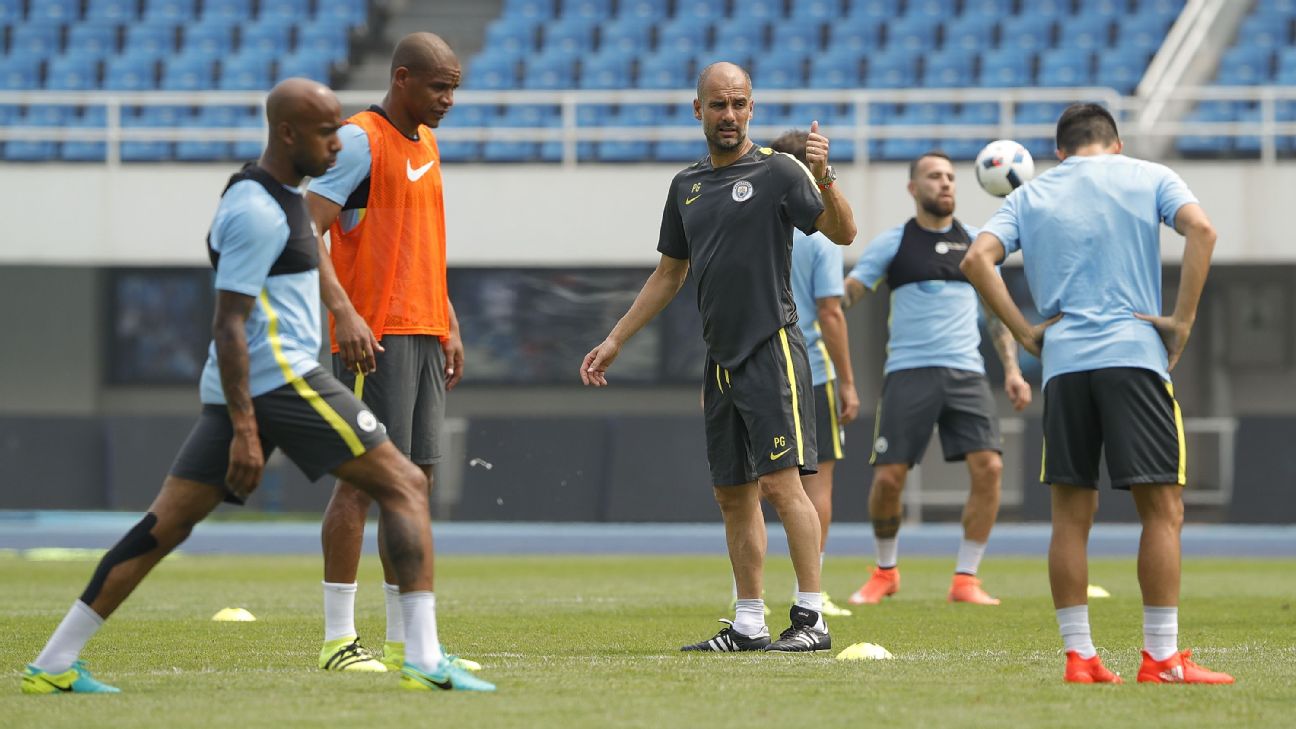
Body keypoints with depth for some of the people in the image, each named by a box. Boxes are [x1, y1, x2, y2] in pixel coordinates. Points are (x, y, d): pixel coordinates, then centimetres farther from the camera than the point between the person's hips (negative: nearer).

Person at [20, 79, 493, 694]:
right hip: (277, 380, -10)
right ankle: (425, 662, -13)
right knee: (405, 486, -7)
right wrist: (244, 430, -23)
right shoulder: (258, 212, -13)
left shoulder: (278, 198, 19)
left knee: (166, 523, 7)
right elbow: (229, 325, -18)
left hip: (241, 389, 10)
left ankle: (52, 665, 5)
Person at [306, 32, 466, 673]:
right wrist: (344, 312, -26)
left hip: (425, 334, 9)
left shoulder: (426, 144, 18)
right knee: (364, 477, -9)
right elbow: (307, 229, -16)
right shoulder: (360, 140, -9)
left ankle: (405, 642, 11)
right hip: (374, 334, -9)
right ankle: (338, 638, -7)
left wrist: (449, 325, 21)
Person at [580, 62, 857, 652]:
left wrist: (824, 181, -31)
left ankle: (811, 619, -12)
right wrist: (615, 341, 23)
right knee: (733, 494, 8)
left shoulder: (777, 171, -4)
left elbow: (842, 233, -13)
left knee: (781, 483, -13)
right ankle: (748, 626, 12)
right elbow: (669, 274, 24)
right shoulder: (687, 185, 15)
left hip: (772, 351, -7)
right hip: (720, 361, 7)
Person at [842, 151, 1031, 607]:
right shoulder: (892, 243, 5)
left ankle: (965, 580, -4)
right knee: (889, 476, -6)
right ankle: (885, 571, 19)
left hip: (966, 372, 2)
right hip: (909, 372, -2)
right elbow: (845, 294, 0)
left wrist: (1012, 369, 10)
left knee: (988, 466, -14)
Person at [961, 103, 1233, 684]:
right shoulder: (1148, 178, 10)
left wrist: (1025, 333, 4)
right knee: (1162, 506, -2)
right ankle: (1161, 658, -7)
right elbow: (1200, 229, -8)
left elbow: (978, 259, 2)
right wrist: (1182, 320, -6)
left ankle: (1078, 656, 5)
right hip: (1133, 353, -3)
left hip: (1062, 361, 3)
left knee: (1071, 513, 8)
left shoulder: (1029, 196, 16)